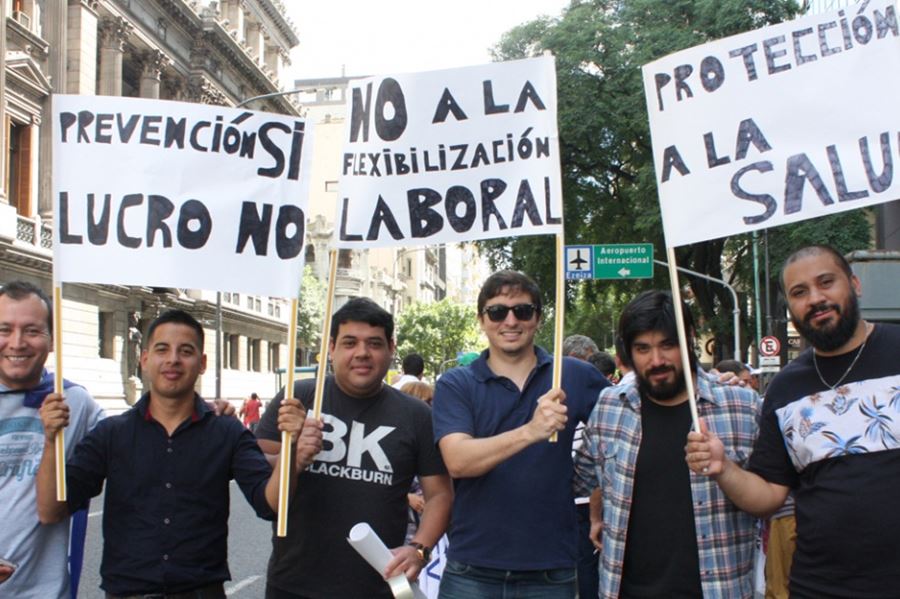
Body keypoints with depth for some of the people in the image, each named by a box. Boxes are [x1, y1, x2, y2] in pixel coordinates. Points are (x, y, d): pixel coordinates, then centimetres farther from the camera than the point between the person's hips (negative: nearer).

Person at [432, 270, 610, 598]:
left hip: (551, 571, 1)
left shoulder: (576, 376, 1)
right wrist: (530, 431, -31)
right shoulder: (455, 385, -2)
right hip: (472, 571, -1)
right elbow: (457, 461, -17)